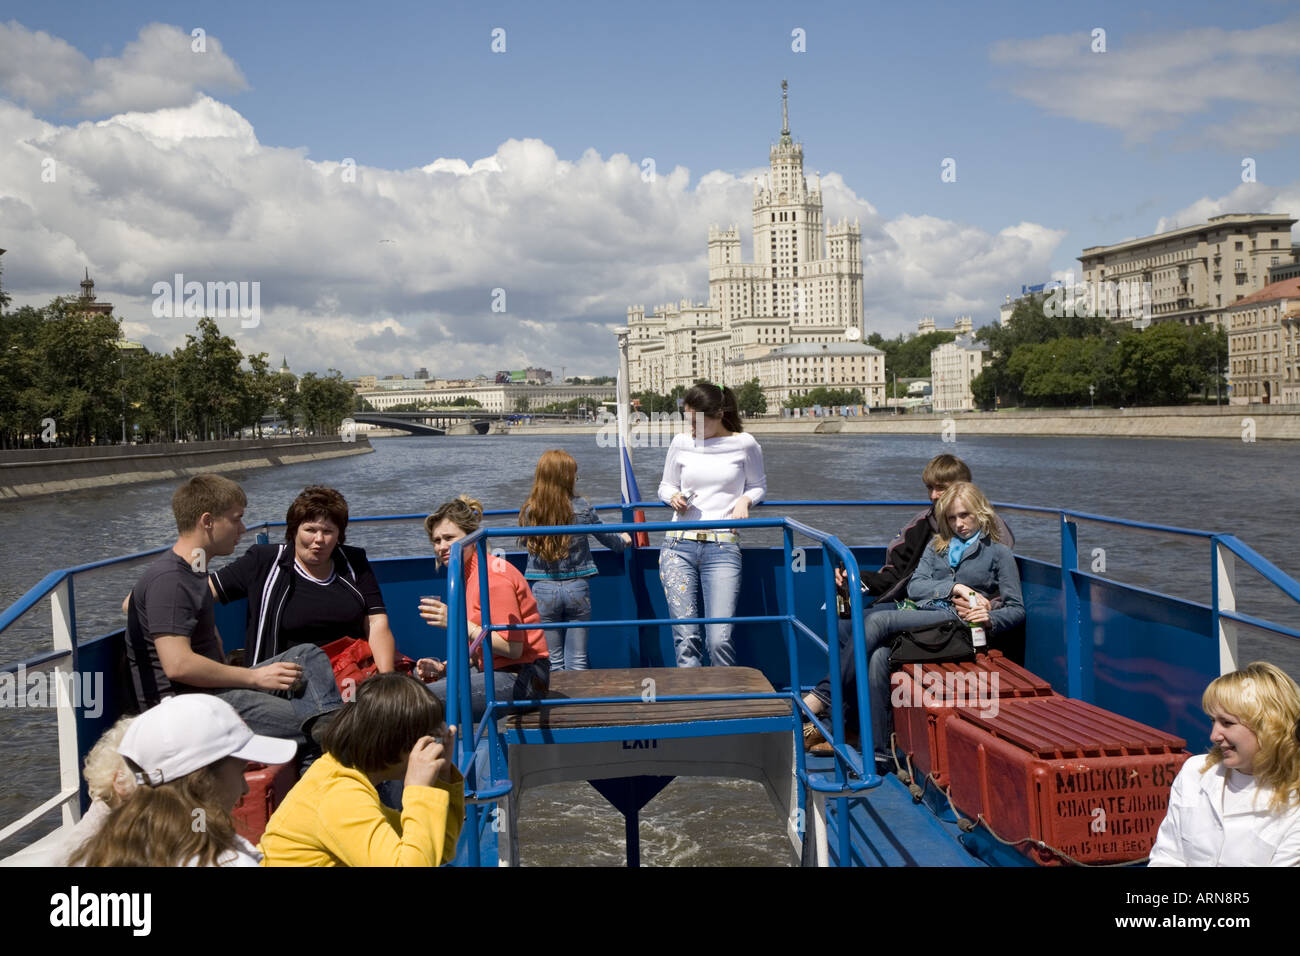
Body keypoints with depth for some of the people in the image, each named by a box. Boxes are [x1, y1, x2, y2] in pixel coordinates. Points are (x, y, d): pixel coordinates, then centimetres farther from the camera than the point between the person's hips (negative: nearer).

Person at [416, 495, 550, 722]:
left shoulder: (493, 575, -16)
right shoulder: (467, 574, 14)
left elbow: (512, 648, -22)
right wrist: (444, 668, 2)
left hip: (521, 679, -10)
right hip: (496, 674, 10)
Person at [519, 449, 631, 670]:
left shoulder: (529, 511, -6)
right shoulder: (582, 508, -6)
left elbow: (526, 543, 9)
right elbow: (607, 538, 9)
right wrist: (623, 541, 32)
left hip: (542, 589, 0)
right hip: (577, 588, 0)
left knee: (554, 664, 9)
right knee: (577, 663, 6)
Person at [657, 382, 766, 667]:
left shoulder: (744, 444, 4)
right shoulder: (681, 443, 9)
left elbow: (758, 485, 18)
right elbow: (665, 485, 21)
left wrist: (745, 500, -4)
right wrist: (674, 497, -2)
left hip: (723, 547, -2)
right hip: (679, 545, 2)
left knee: (720, 639, -11)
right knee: (685, 637, -7)